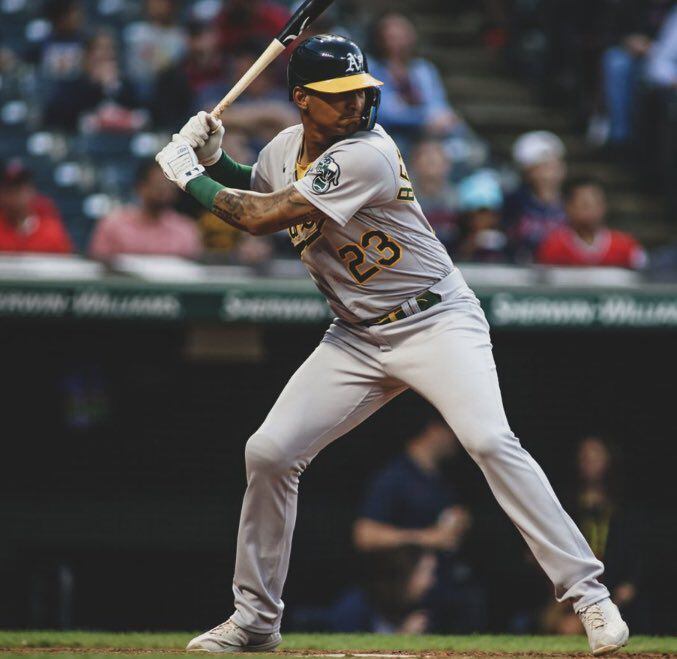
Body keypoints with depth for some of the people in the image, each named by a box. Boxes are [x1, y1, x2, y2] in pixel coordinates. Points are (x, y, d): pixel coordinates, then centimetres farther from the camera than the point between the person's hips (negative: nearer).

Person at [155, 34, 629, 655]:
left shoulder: (367, 154, -23)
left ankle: (587, 592, -23)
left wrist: (188, 176, -9)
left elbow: (262, 217, -22)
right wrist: (213, 160, 7)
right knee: (268, 452, -2)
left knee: (489, 439, -28)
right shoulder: (286, 146, 2)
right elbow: (257, 190, 27)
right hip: (356, 338, 7)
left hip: (437, 319, -7)